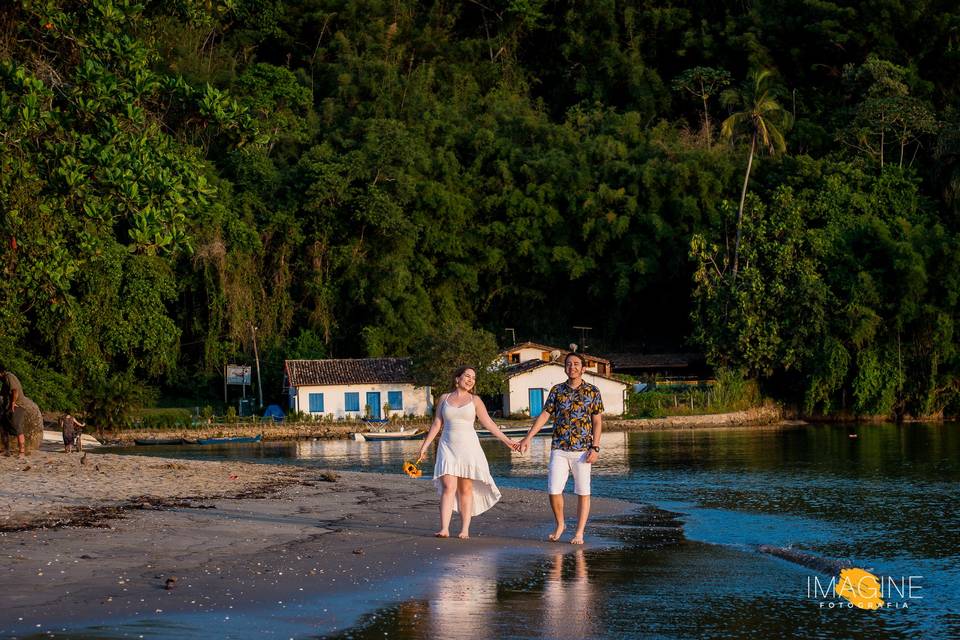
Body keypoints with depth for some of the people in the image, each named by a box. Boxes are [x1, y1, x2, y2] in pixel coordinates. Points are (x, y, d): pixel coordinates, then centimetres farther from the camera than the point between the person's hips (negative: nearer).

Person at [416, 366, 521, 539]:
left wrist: (507, 441, 0)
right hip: (448, 447, 0)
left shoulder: (474, 400, 5)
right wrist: (424, 447, 7)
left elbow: (488, 424, 5)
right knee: (448, 487, -12)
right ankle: (444, 529, -18)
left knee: (466, 488, 1)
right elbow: (436, 424, 11)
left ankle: (465, 529, 5)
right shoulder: (444, 398, 8)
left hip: (468, 447, 0)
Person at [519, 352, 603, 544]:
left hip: (582, 450, -2)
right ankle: (559, 525, 21)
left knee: (582, 492, 0)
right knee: (554, 490, -1)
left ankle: (579, 533, 6)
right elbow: (544, 415, 6)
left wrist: (595, 448, -8)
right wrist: (528, 438, -1)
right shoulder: (557, 390, 6)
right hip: (559, 449, 2)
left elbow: (597, 422, 0)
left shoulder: (592, 391, 1)